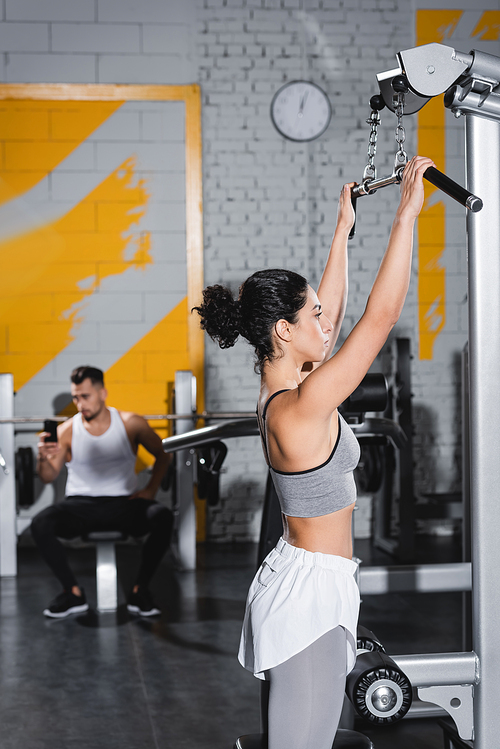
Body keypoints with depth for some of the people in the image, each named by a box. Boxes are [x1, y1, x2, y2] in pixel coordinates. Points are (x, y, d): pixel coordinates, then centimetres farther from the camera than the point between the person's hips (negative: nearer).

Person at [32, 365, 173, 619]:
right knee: (40, 523, -29)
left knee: (163, 517, -31)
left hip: (124, 503, 0)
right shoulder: (67, 431, -2)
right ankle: (73, 593, -11)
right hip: (80, 505, 0)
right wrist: (44, 458, -28)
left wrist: (151, 489, -2)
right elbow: (49, 477, -6)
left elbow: (162, 455, 12)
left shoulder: (131, 424, -1)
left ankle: (139, 590, -14)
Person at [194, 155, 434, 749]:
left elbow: (331, 311, 16)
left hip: (301, 576, 10)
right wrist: (407, 213, -19)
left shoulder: (277, 389, 2)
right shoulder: (299, 409, -24)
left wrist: (344, 226, 21)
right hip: (314, 588, -10)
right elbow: (381, 316, -24)